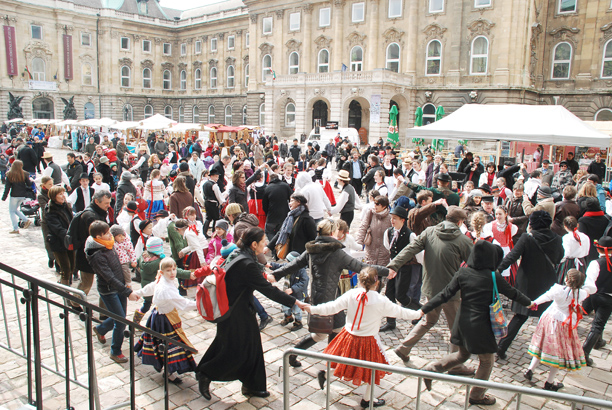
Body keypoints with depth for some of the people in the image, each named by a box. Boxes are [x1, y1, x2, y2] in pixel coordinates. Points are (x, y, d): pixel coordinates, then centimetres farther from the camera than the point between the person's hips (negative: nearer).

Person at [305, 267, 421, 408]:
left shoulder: (351, 295, -12)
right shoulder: (381, 301, -17)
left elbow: (332, 307, -10)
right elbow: (400, 312, -4)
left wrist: (312, 309, 1)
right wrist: (418, 313, 13)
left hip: (349, 337, 3)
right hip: (368, 341, -3)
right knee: (374, 370, 18)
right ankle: (367, 399, 30)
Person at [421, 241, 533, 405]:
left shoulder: (463, 272, -6)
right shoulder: (494, 277, -14)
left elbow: (445, 294, -9)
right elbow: (513, 293, 2)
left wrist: (424, 309, -5)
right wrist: (528, 302, 22)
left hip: (462, 323, 5)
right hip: (480, 326, -5)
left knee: (462, 355, 26)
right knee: (487, 361, 18)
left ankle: (431, 369, 19)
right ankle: (476, 395, 30)